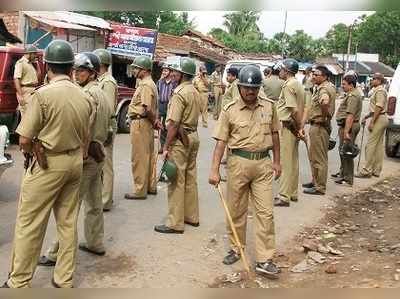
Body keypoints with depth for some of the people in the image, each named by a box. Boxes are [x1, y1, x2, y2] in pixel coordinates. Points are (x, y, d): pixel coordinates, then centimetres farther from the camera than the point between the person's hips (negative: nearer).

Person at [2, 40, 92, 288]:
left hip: (47, 165, -6)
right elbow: (85, 139, 7)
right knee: (68, 223, 14)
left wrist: (29, 153, 7)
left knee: (29, 224, 6)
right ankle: (65, 279, 24)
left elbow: (24, 140, -14)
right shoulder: (84, 97, 1)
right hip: (75, 162, 6)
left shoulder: (43, 94, -16)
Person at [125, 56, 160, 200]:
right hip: (145, 123, 11)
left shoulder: (146, 85, -17)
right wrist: (155, 120, 8)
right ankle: (151, 186, 25)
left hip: (140, 123, -11)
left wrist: (154, 121, -10)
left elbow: (148, 109, -24)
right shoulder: (150, 84, 16)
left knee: (139, 158, -4)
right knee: (148, 156, 15)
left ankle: (140, 191, 2)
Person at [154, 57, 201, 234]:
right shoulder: (195, 92, 11)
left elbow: (174, 123, -20)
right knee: (190, 178, 15)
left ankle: (175, 223, 3)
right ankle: (192, 216, 25)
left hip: (180, 139, -9)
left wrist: (166, 146, -17)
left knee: (177, 181, -3)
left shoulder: (180, 93, -17)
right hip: (193, 136, 9)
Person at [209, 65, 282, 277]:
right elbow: (221, 141, -6)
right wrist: (214, 170, -11)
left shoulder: (269, 106, 4)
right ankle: (236, 249, 30)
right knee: (236, 210, 11)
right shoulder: (230, 110, -5)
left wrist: (277, 161, 14)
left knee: (265, 212, -2)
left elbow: (274, 134, 14)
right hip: (238, 162, -1)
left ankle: (264, 260, 4)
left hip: (263, 163, 2)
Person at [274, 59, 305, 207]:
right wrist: (300, 127, 9)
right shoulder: (298, 84, 14)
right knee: (293, 161, 15)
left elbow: (294, 110, -23)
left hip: (288, 126, -10)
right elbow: (300, 108, 13)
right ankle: (293, 193, 25)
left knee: (285, 162, -5)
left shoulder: (288, 85, -16)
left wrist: (299, 127, -15)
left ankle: (284, 197, 0)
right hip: (295, 127, 10)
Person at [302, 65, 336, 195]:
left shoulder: (324, 88, -19)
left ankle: (320, 188, 5)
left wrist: (324, 116, -28)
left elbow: (325, 102, -42)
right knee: (314, 156, 20)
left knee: (319, 158, -3)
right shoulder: (327, 87, 14)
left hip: (319, 126, -11)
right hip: (316, 125, 11)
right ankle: (316, 181, 33)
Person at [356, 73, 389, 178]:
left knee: (371, 145, -9)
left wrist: (372, 122, -21)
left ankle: (367, 170, -7)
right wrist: (366, 117, 18)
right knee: (379, 145, 10)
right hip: (382, 118, 11)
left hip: (378, 119, -11)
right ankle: (376, 170, 15)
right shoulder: (378, 90, 18)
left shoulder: (380, 90, -13)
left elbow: (379, 107, -20)